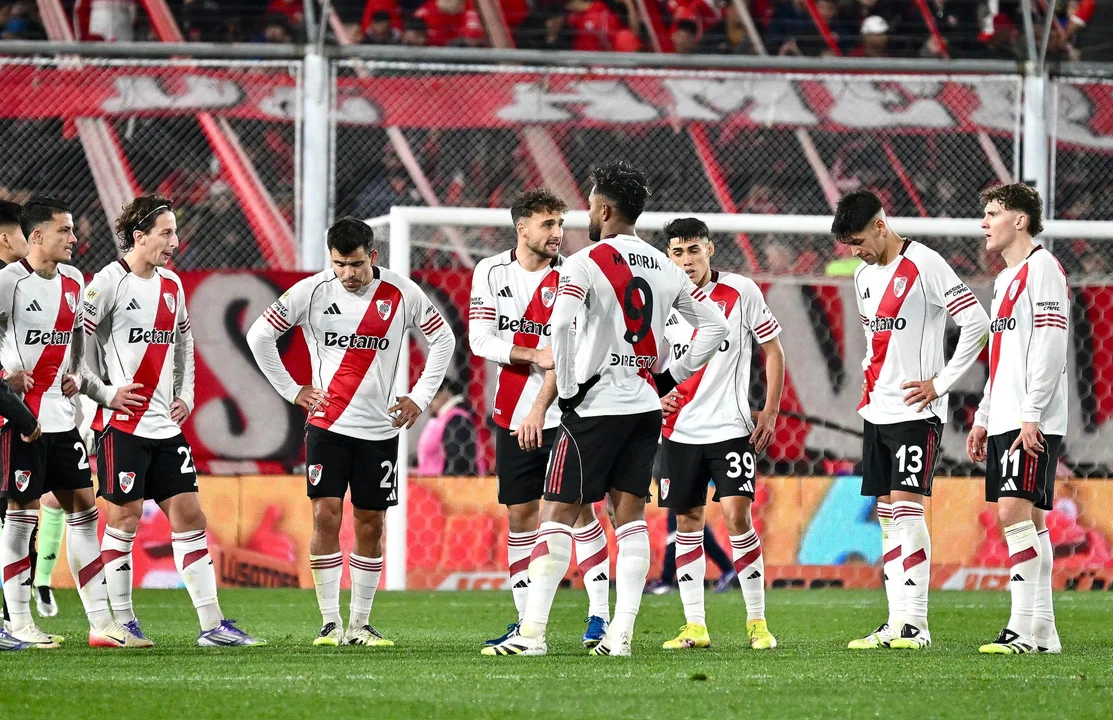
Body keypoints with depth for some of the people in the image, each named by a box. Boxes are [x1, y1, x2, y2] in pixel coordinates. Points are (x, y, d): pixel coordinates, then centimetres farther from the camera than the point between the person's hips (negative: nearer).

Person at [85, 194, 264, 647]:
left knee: (189, 515, 2)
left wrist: (186, 394, 13)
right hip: (123, 423, -7)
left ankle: (212, 624, 2)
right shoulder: (110, 282, -10)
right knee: (125, 516, -2)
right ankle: (121, 622, 7)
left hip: (165, 424, 7)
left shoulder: (172, 284, 12)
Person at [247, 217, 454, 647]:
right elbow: (260, 335, 5)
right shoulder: (311, 292, -4)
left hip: (380, 429, 1)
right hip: (327, 425, -1)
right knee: (326, 515, -11)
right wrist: (291, 391, 3)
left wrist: (421, 398, 6)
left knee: (370, 524, 4)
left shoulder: (401, 294, -2)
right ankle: (331, 622, -5)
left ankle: (360, 624, 15)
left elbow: (443, 339, 12)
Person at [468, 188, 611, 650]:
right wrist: (532, 355, -19)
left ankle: (599, 616, -7)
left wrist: (540, 409, -20)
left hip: (562, 414, -3)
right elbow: (479, 339, -4)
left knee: (579, 507, -9)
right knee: (520, 513, 5)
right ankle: (526, 624, 11)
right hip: (512, 416, 3)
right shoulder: (490, 272, 3)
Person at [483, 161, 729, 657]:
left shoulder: (586, 264, -9)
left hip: (596, 406, -6)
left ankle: (532, 632, -6)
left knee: (560, 514, -2)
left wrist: (567, 388, -14)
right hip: (646, 406, 6)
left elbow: (560, 325, -24)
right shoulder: (664, 269, 11)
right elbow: (714, 326, 14)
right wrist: (672, 376, 16)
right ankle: (621, 632, 3)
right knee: (630, 513, 8)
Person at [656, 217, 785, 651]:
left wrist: (770, 412, -2)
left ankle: (757, 621, -3)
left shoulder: (741, 292, -4)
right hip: (679, 430, 4)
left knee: (736, 515, -13)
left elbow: (772, 350, 3)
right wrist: (657, 395, -3)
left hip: (731, 427, -4)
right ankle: (694, 625, 10)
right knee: (687, 521, 4)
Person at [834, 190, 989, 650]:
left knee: (907, 508, -13)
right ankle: (896, 623, 7)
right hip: (877, 412, 8)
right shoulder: (864, 276, 14)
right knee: (886, 514, 6)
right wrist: (871, 381, 14)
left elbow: (977, 323, -15)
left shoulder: (923, 265, -11)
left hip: (916, 411, -8)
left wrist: (941, 383, -13)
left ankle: (914, 624, -14)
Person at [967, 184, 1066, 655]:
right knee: (1029, 518, 7)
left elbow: (1050, 346, -16)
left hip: (1033, 423, -10)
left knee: (1016, 510, -16)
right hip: (1005, 420, 10)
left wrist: (1031, 414, -21)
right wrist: (983, 418, 23)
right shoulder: (1006, 279, 21)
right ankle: (1042, 631, 8)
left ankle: (1025, 629, -19)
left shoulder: (1041, 268, -8)